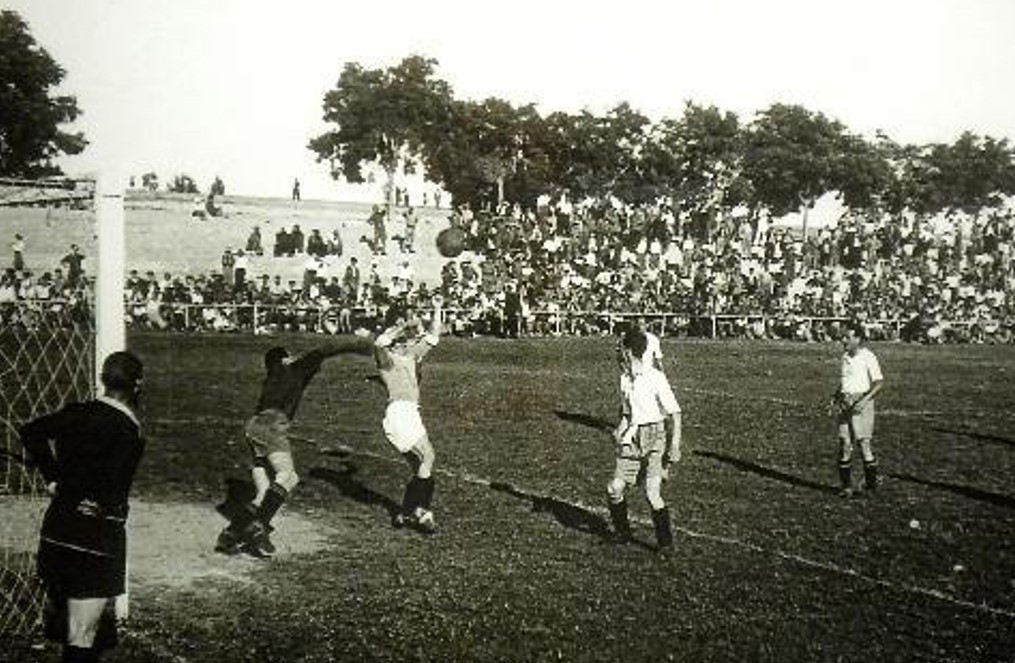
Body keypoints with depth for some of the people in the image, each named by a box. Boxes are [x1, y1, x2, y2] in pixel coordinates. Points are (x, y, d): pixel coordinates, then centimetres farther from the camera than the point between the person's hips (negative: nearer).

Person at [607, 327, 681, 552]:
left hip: (655, 440, -7)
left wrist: (674, 446, -16)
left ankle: (665, 541, 2)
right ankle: (622, 533, 23)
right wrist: (620, 430, 6)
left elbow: (674, 413, -11)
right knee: (614, 488, 3)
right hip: (633, 440, 7)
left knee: (652, 493, -14)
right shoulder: (625, 379, 8)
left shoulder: (655, 378, -14)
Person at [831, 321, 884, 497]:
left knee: (864, 443, -4)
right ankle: (846, 486, 7)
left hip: (861, 402, -6)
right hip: (844, 403, 6)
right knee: (845, 444, 2)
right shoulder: (845, 357, 13)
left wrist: (864, 400, -21)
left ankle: (871, 483, 7)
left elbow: (879, 382, -12)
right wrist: (836, 395, 12)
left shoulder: (867, 357, -9)